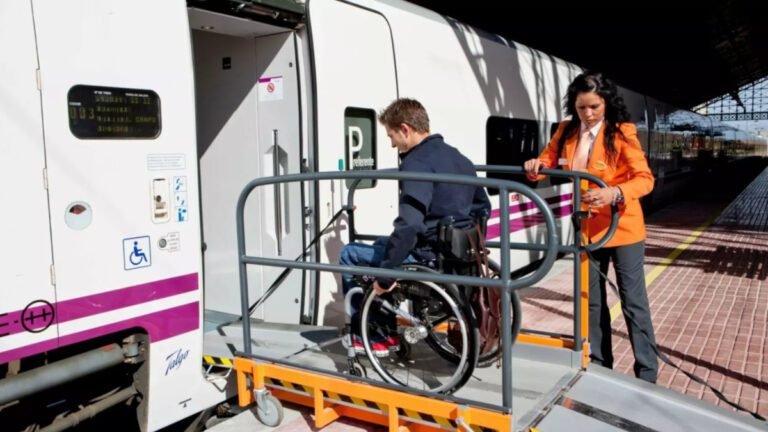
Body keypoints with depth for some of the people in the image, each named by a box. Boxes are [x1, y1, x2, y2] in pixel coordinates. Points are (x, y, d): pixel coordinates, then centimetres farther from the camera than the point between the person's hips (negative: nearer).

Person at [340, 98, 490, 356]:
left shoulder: (417, 163, -19)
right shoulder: (459, 157, 11)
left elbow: (408, 226, -29)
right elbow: (483, 207, 20)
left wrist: (385, 274, -22)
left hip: (427, 258, -9)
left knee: (350, 254, 8)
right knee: (382, 246, 30)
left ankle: (369, 335, 16)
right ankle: (385, 331, 29)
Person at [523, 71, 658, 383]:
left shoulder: (622, 133, -14)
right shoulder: (566, 132, 1)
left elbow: (645, 179, -19)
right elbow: (548, 161, 11)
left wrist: (615, 193, -38)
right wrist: (536, 166, -13)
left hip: (623, 228, -5)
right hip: (587, 228, 5)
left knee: (633, 300, 2)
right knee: (592, 299, 14)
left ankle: (647, 373, 13)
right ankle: (598, 364, 30)